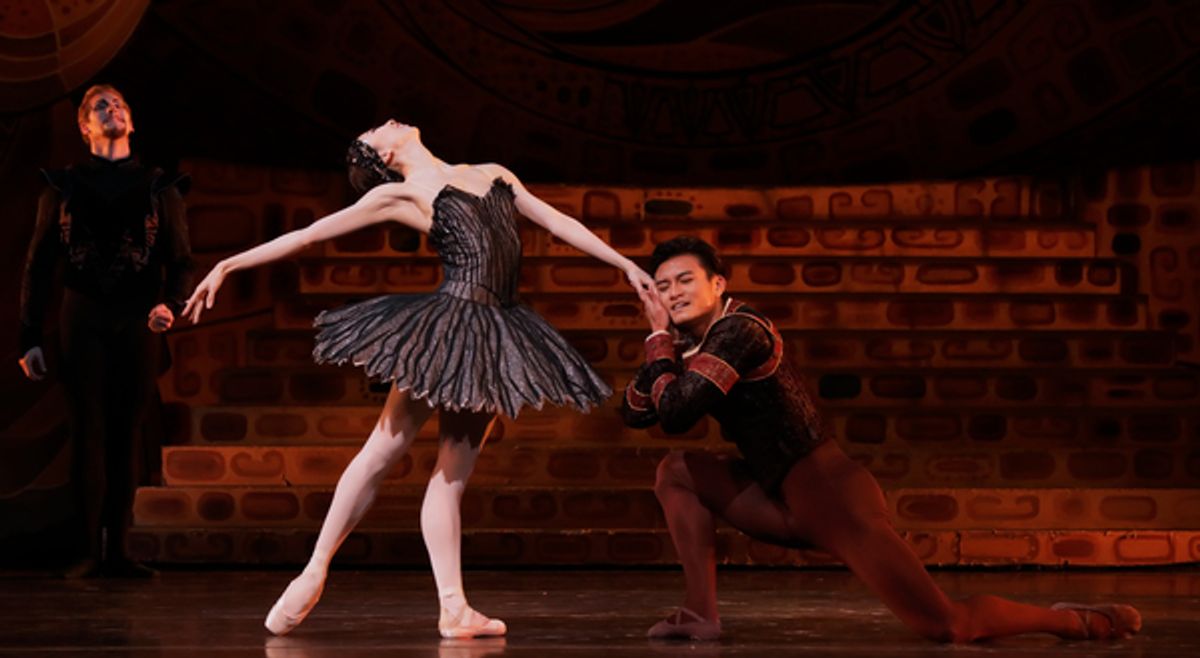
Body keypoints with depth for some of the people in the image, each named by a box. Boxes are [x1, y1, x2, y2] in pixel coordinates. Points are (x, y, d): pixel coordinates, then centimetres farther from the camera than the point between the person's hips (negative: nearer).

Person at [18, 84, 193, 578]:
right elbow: (39, 265, 7)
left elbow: (180, 260, 7)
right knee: (88, 435, -4)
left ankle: (117, 551, 6)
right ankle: (90, 552, -1)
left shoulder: (160, 186, 9)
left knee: (126, 437, 2)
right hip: (83, 320, -1)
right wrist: (30, 338, 1)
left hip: (139, 323, 1)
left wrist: (171, 304, -14)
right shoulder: (63, 186, 8)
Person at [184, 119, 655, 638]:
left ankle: (453, 608, -3)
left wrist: (625, 264, 17)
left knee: (454, 469, 3)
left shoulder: (495, 175, 20)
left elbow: (558, 221, 21)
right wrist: (228, 265, 1)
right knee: (384, 448, -3)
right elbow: (306, 234, 5)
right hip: (447, 323, -4)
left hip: (498, 334, 4)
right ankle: (314, 574, 6)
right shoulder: (400, 195, 5)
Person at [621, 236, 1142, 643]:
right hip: (788, 504, 9)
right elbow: (635, 413, 14)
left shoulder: (738, 330, -14)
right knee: (677, 471, 4)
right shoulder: (689, 344, 15)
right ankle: (702, 614, -1)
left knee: (948, 626, -15)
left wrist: (662, 341, -7)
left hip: (831, 495, -9)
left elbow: (675, 414, -22)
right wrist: (660, 341, 3)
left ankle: (1076, 620, 7)